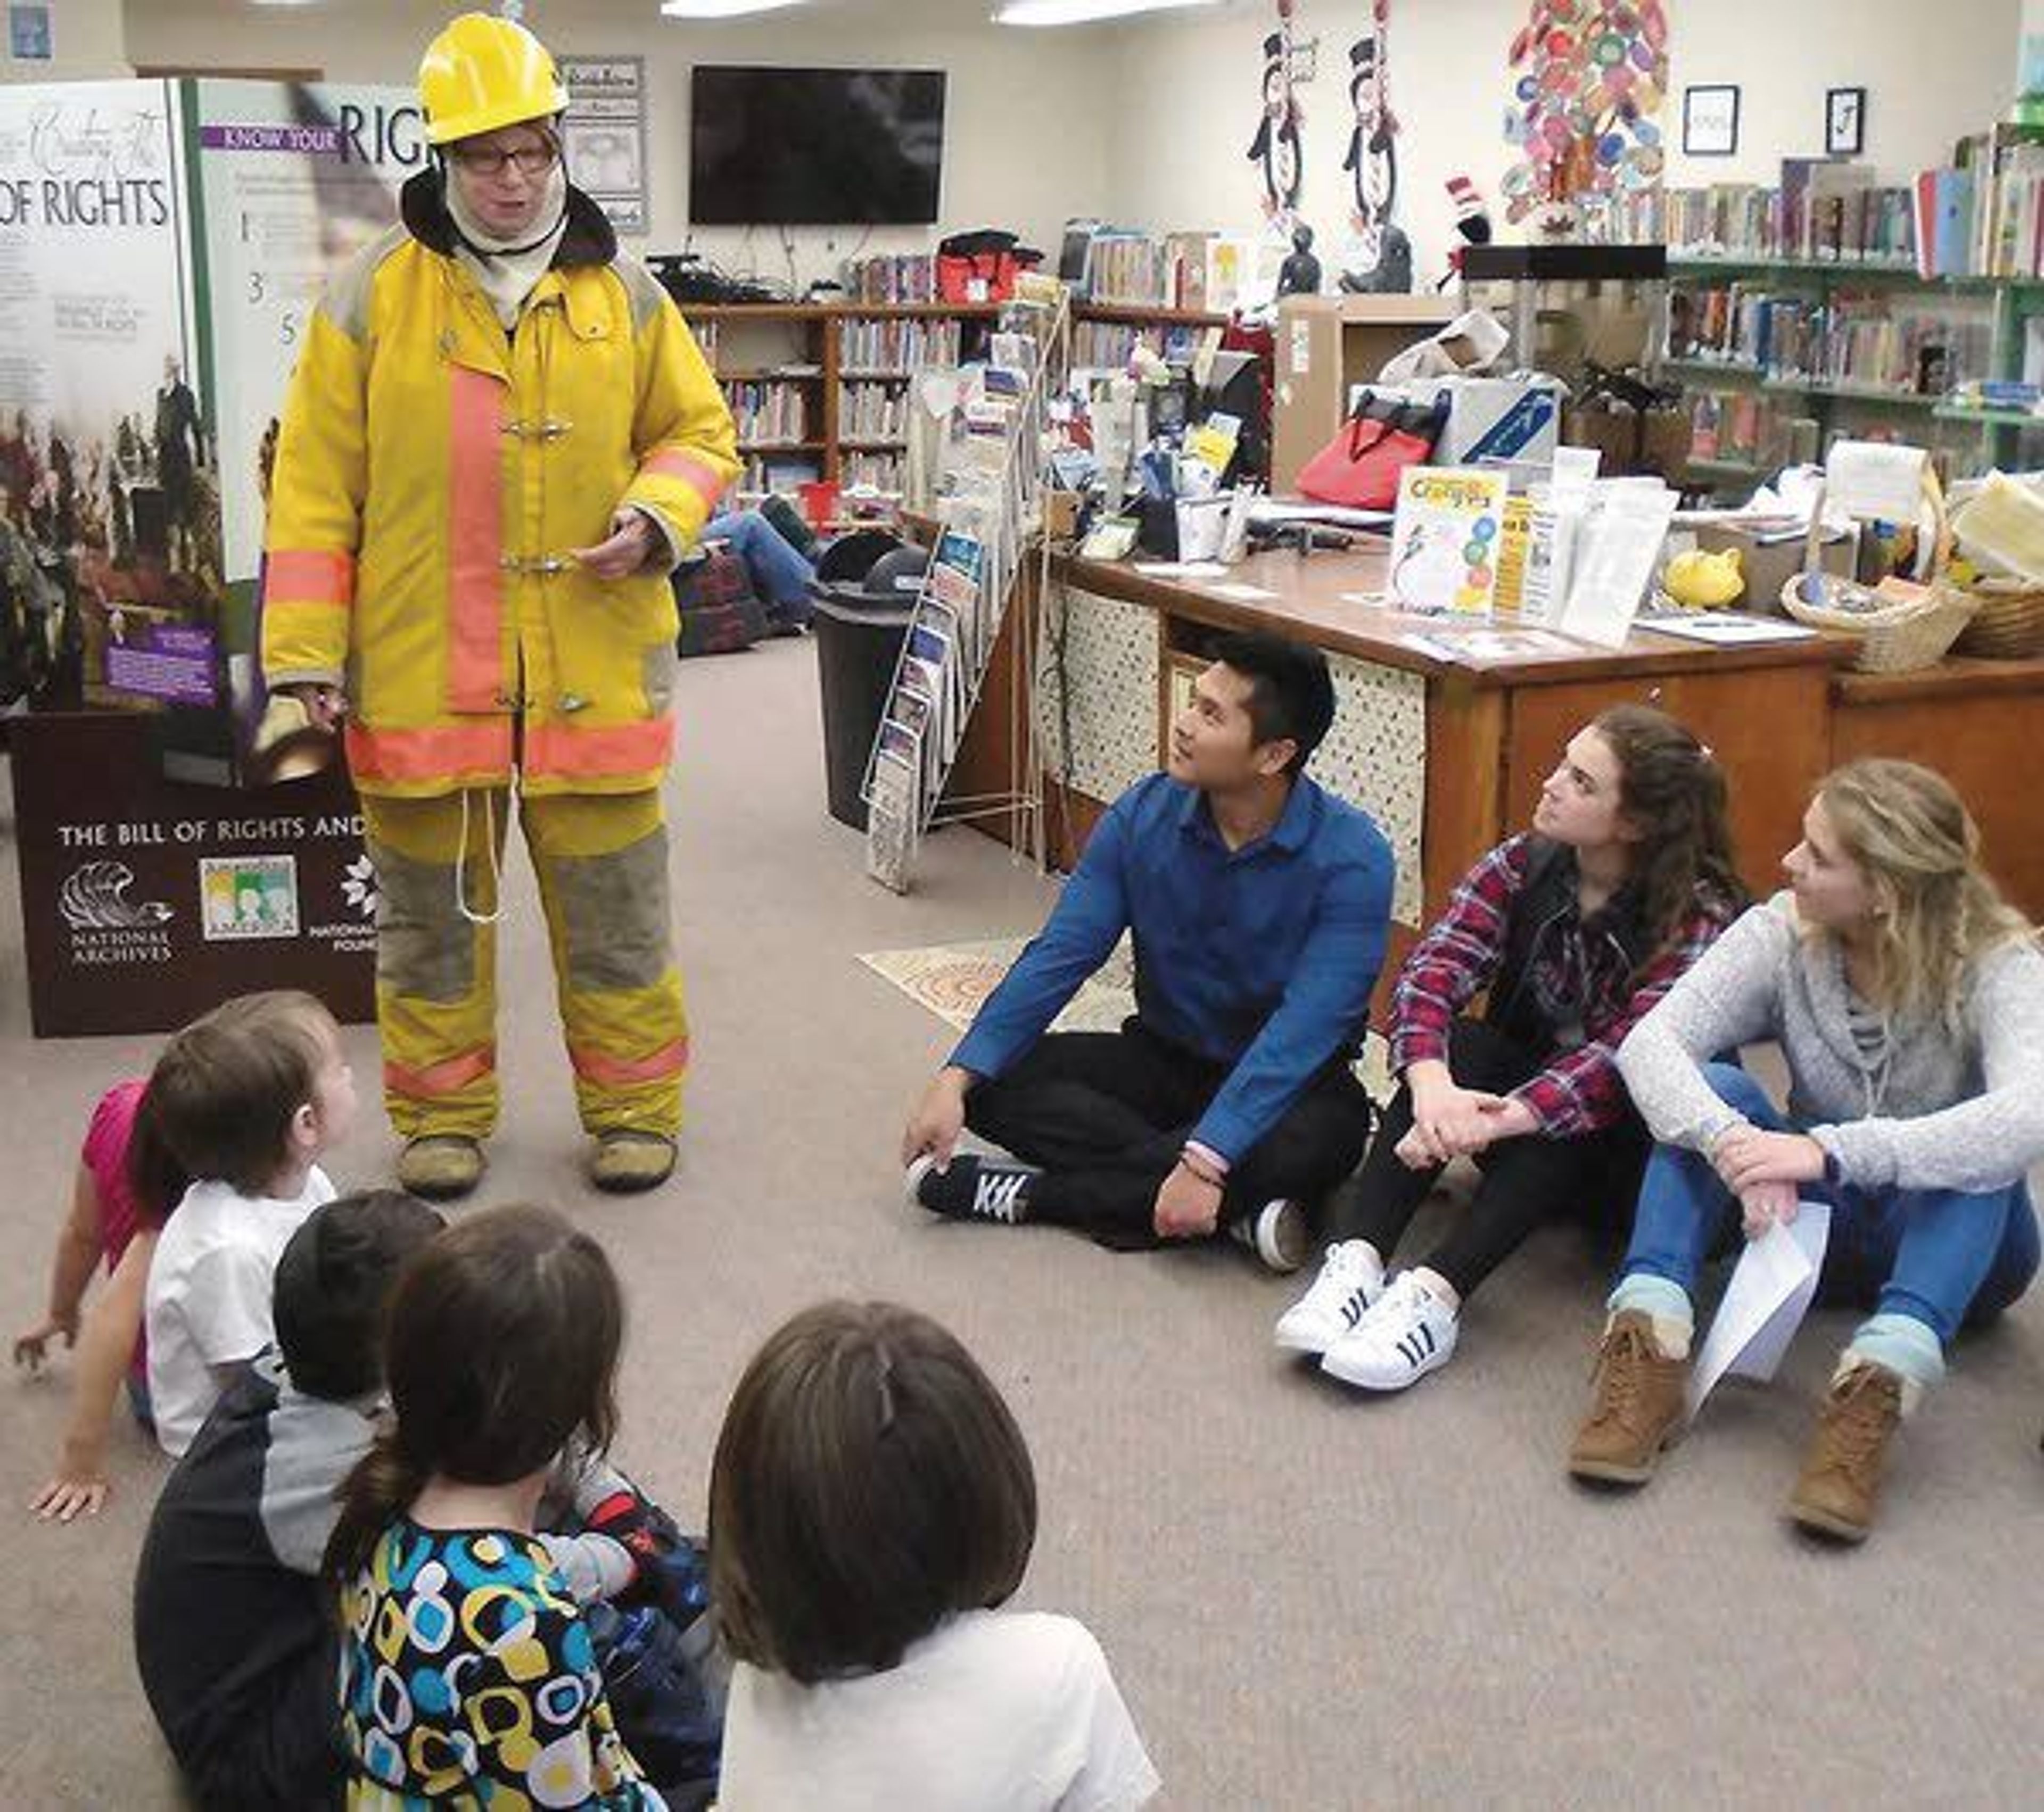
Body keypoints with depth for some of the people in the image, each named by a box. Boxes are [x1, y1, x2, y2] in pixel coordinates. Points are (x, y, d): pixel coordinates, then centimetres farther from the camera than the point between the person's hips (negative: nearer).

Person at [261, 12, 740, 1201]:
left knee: (616, 906, 8)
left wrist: (655, 515, -9)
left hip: (594, 663, 1)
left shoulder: (624, 293, 5)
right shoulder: (373, 297, -1)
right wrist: (307, 651, -5)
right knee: (431, 908, 11)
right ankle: (443, 1114, 28)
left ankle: (634, 1107, 25)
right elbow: (317, 488, -1)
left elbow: (699, 434, 13)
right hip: (420, 666, 0)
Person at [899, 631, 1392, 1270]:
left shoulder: (1351, 857, -23)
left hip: (1286, 1082, -4)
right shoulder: (1144, 815, -9)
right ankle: (1238, 1206, -26)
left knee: (1320, 1138, -38)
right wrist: (956, 1079, -23)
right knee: (997, 1083, -18)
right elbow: (1061, 954, -12)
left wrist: (1205, 1164, -40)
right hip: (1163, 1058, 4)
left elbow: (1306, 1027, -31)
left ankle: (1034, 1194, -27)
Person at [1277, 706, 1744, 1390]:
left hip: (1626, 1141, -3)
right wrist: (1433, 1085, -41)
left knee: (1592, 1101, -35)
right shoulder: (1523, 865, -6)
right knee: (1458, 1045, -27)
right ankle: (1355, 1261, -41)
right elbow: (1432, 969, -20)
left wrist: (1499, 1121, -45)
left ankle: (1436, 1295, -47)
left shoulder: (1699, 915, -17)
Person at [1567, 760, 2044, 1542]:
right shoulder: (1783, 934, -12)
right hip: (1817, 1219, 3)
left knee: (1976, 1152, -33)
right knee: (1712, 1088, -23)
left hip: (1955, 1246, -2)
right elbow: (1650, 1042, -24)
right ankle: (1647, 1353, -38)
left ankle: (1874, 1395, -46)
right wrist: (1734, 1144, -44)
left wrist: (1832, 1151, -49)